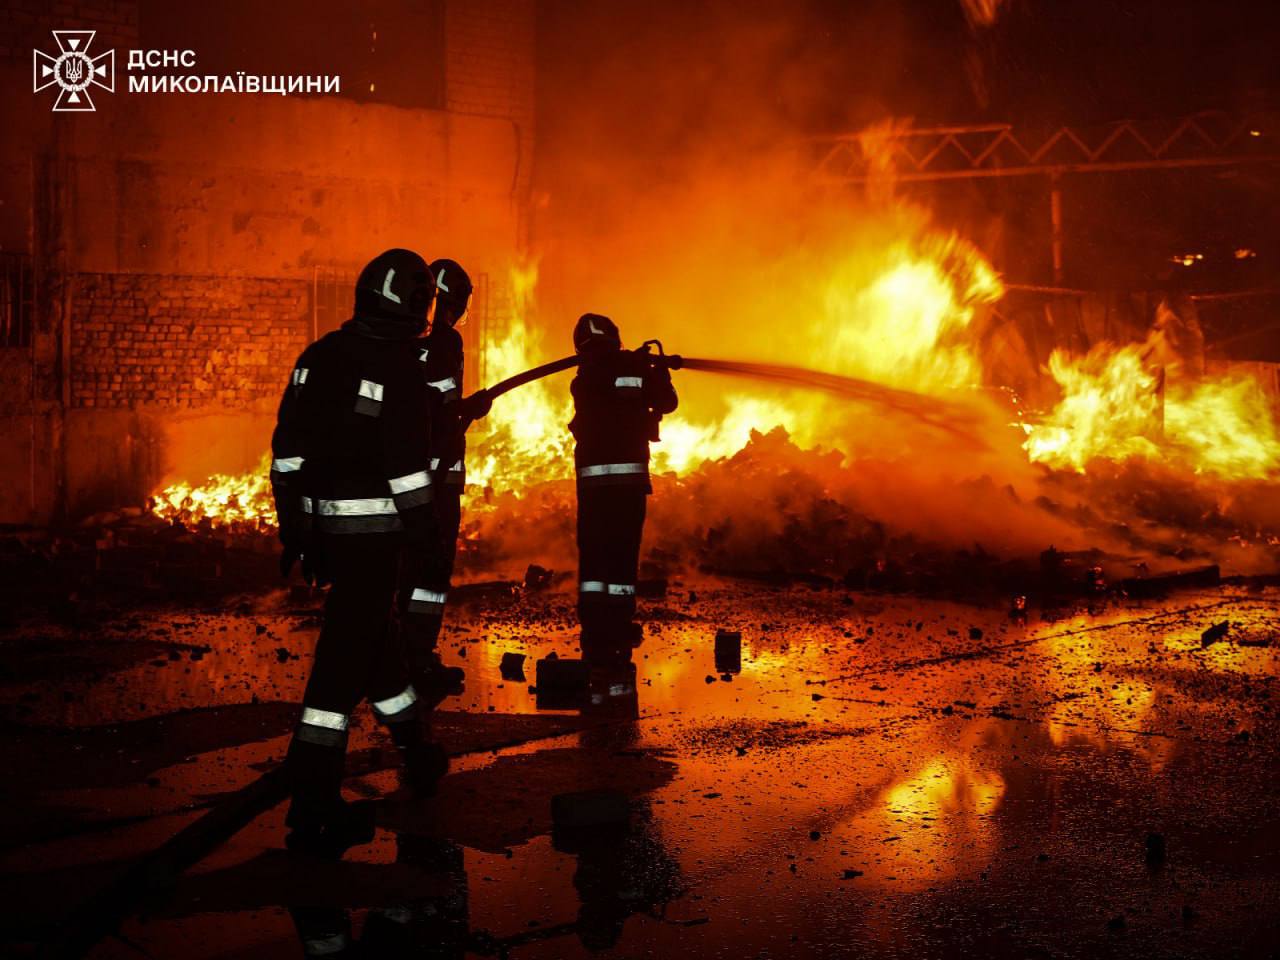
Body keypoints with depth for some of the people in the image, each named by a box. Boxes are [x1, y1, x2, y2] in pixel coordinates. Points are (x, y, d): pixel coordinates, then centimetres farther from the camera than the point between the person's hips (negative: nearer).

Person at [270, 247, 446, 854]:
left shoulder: (317, 357, 7)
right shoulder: (399, 368, -15)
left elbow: (287, 449, 10)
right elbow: (408, 462, -17)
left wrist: (293, 526, 16)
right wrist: (423, 528, -4)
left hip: (321, 522, 8)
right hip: (372, 527, -8)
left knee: (369, 630, 22)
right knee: (345, 655, -5)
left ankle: (413, 747, 40)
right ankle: (313, 806, -4)